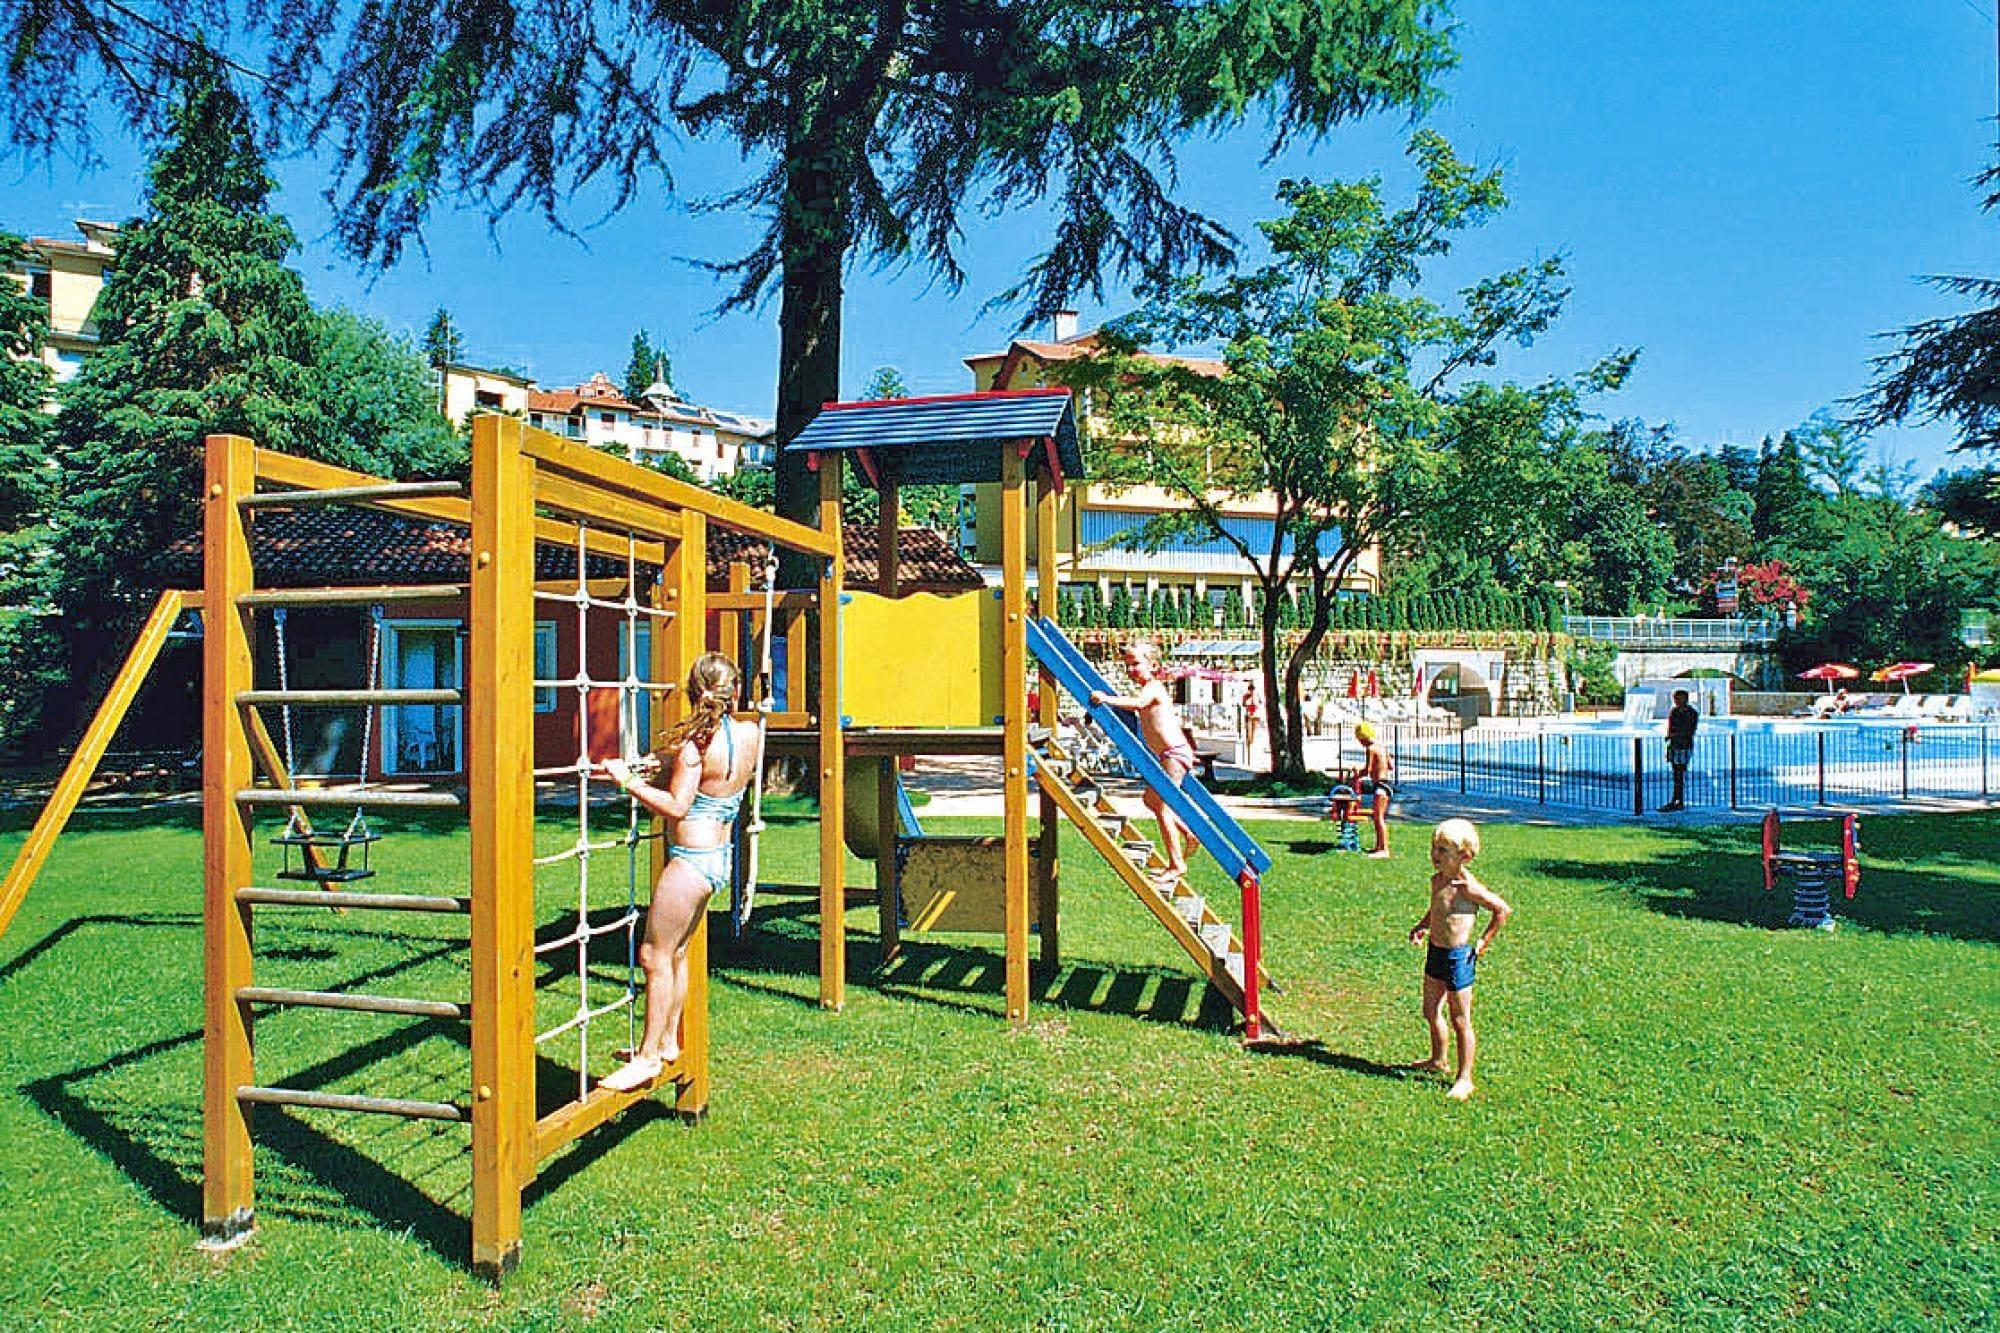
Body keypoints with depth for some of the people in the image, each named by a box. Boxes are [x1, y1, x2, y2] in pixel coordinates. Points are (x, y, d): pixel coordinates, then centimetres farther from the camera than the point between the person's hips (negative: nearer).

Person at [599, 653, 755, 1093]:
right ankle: (667, 1040, 31)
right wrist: (669, 766, 14)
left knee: (655, 956, 3)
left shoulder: (694, 742, -18)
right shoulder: (750, 734, 1)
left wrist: (629, 780, -13)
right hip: (720, 855, 8)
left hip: (691, 857, -8)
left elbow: (677, 808, -20)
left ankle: (649, 1056, 11)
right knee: (676, 953, 20)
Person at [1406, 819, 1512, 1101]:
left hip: (1458, 957, -8)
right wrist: (1421, 926, 8)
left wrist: (1484, 942, -10)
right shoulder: (1437, 880, 3)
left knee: (1460, 1021, 3)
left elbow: (1503, 909, -15)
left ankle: (1464, 1079, 16)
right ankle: (1438, 1060, 41)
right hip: (1435, 952, 8)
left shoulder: (1467, 887, -21)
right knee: (1431, 1012, 20)